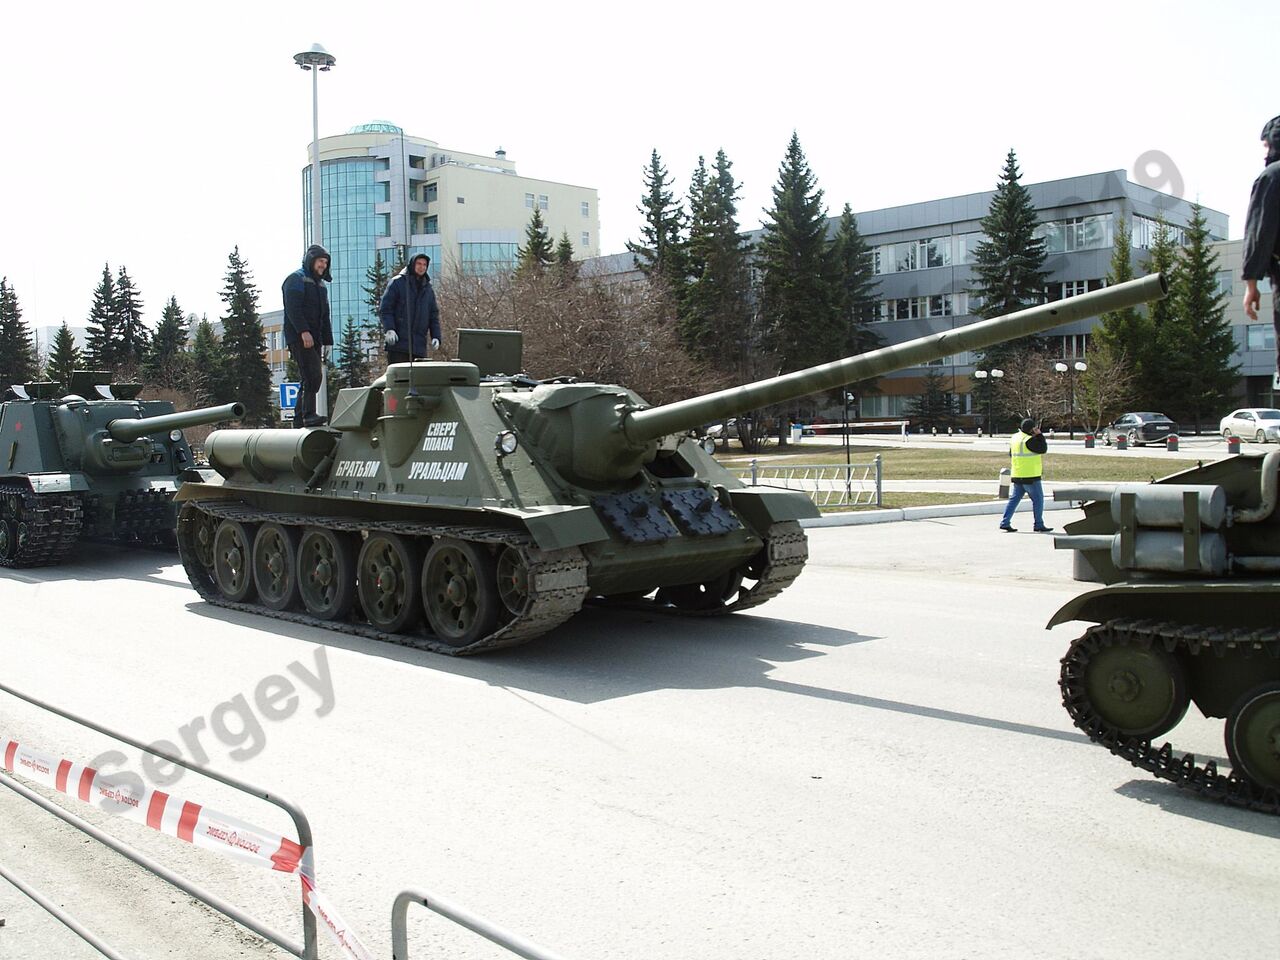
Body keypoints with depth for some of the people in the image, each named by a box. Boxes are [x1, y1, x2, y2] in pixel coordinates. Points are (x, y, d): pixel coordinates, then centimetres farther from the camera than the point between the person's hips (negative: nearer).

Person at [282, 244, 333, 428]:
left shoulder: (321, 284, 25)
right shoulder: (296, 279, -1)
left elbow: (324, 315, 27)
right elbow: (293, 308, -15)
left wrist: (327, 341, 18)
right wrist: (303, 331, -25)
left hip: (314, 339, 9)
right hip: (299, 337, -9)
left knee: (308, 379, 6)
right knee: (313, 375, -21)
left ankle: (299, 419, 9)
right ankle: (309, 414, -25)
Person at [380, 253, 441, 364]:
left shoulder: (428, 289, 18)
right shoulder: (397, 283, 2)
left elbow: (434, 316, 19)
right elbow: (385, 308, -4)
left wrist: (436, 337, 5)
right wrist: (389, 329, -17)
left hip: (419, 346, 5)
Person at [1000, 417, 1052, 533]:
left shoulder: (1014, 438, 9)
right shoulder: (1029, 440, -17)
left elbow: (1011, 454, 19)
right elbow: (1043, 449, -12)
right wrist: (1039, 435, -9)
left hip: (1016, 475, 8)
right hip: (1030, 476, -8)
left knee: (1014, 499, 11)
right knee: (1038, 499, 3)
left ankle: (1005, 523, 6)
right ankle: (1039, 525, 5)